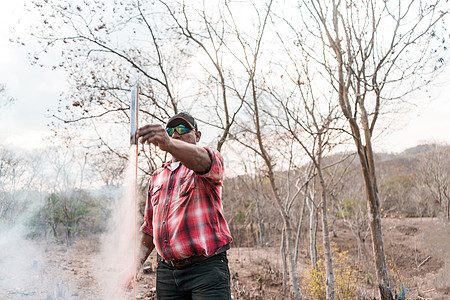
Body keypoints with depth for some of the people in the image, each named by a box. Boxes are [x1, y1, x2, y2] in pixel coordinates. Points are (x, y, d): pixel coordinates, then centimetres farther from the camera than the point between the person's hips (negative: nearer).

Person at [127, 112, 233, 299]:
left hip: (206, 268, -5)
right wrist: (137, 264, 10)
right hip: (167, 271, 5)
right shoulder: (157, 177, 20)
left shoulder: (210, 158, 3)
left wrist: (168, 144, -44)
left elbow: (203, 161, -25)